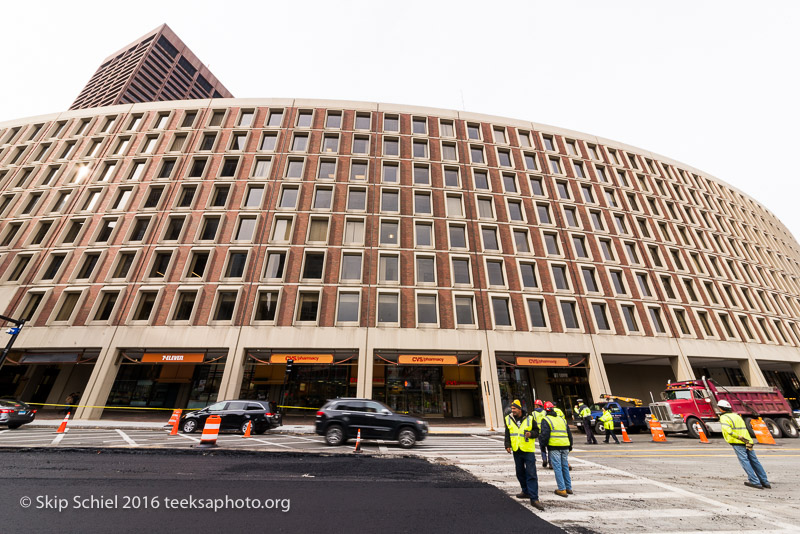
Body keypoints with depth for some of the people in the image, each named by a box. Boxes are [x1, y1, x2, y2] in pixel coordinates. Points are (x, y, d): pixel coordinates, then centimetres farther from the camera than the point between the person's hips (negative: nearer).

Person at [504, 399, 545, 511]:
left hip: (528, 451, -4)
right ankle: (526, 491, 37)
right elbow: (507, 434, 6)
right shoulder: (508, 419, 0)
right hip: (516, 451, 4)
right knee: (520, 473, 17)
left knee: (531, 474, -6)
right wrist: (508, 445, -5)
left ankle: (534, 499, 0)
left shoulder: (530, 419, -8)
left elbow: (536, 431, 2)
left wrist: (531, 434, -19)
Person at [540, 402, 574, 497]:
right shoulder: (562, 419, 16)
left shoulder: (546, 420, -4)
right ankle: (568, 488, 23)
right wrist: (570, 445, 26)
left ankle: (562, 489, 2)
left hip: (554, 447, -6)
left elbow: (545, 434, -10)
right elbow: (569, 433, 18)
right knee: (565, 467, 16)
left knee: (557, 468, 0)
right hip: (565, 446, 6)